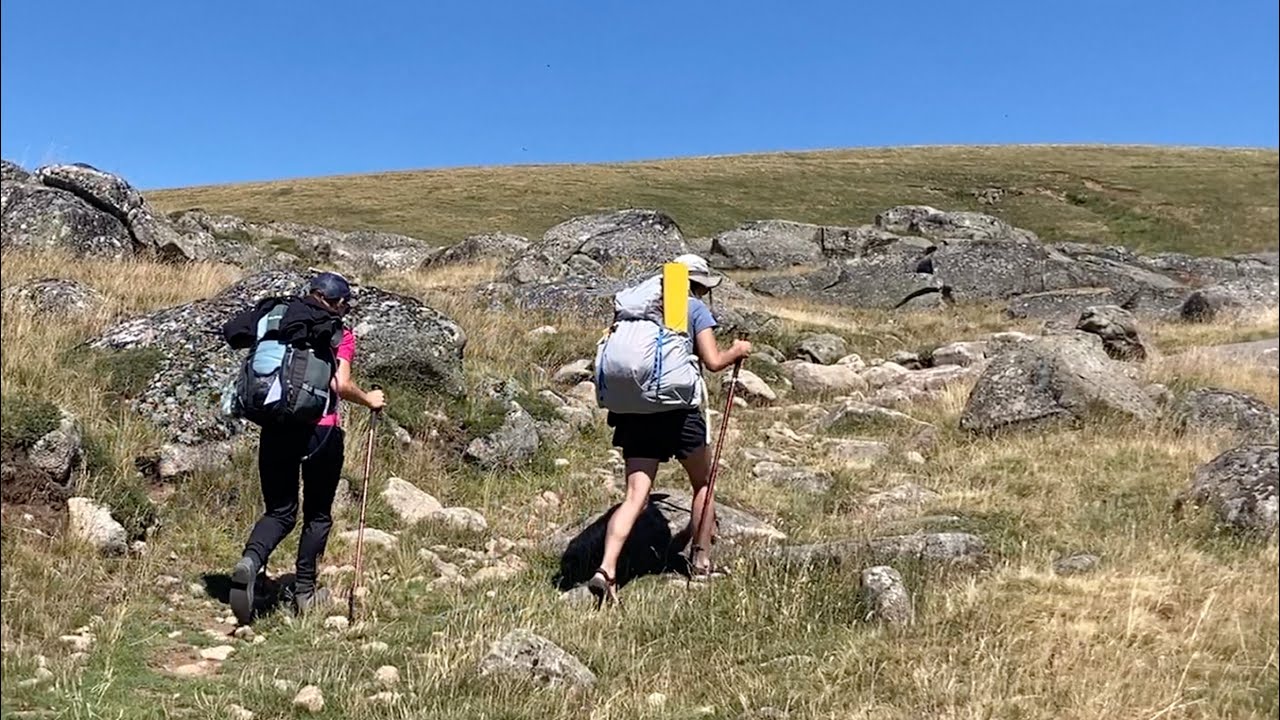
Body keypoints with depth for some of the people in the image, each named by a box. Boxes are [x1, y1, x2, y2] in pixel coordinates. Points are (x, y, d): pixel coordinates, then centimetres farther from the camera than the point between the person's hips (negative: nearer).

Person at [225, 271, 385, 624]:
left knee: (279, 511, 13)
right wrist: (369, 399, 2)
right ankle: (304, 592, 20)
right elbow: (340, 384, -14)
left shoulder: (281, 323, 10)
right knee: (318, 514, 15)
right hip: (321, 431, -3)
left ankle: (250, 560, -17)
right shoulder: (341, 335, -2)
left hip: (276, 428, 3)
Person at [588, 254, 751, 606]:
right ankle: (700, 559, 24)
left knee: (635, 496, -2)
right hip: (679, 409, -4)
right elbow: (713, 362, -6)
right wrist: (737, 351, 13)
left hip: (635, 408, 4)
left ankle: (606, 569, -17)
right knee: (703, 483, 20)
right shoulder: (695, 309, 3)